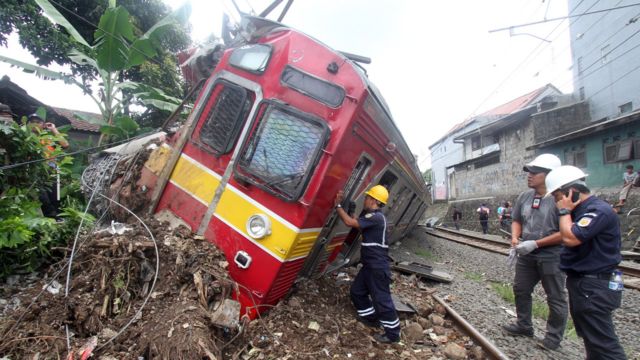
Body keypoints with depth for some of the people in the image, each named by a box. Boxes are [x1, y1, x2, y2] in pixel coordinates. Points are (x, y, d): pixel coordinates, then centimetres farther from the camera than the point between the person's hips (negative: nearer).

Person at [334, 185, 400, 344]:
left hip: (378, 267, -10)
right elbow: (353, 220, 12)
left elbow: (350, 222, -26)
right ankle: (370, 317, 36)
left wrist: (338, 205, -16)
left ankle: (393, 333, 14)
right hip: (370, 265, 10)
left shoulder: (376, 217, -21)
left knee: (381, 299, -1)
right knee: (357, 290, 19)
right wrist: (343, 203, 4)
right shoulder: (372, 216, 13)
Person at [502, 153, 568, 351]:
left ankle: (554, 337, 27)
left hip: (551, 257, -7)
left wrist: (535, 243, -22)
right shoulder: (524, 197, 2)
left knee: (555, 298, 10)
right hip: (527, 256, 7)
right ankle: (524, 325, 37)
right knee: (521, 290, 18)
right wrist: (515, 238, -4)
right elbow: (517, 220, 14)